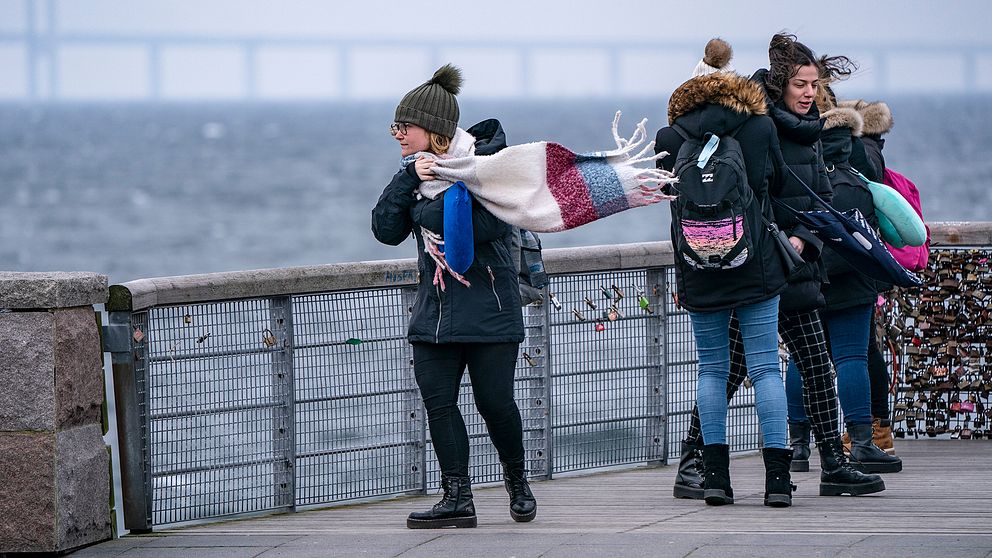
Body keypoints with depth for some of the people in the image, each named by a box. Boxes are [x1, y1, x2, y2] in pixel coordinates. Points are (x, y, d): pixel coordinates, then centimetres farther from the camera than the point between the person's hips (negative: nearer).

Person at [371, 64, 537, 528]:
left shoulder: (488, 160, -9)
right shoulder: (415, 169, 9)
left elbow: (488, 224, -24)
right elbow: (386, 230, -1)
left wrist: (432, 210, -18)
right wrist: (410, 180, -12)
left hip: (488, 308, -6)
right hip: (435, 309, 6)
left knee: (494, 400, -4)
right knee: (437, 399, -3)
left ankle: (517, 482, 21)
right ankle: (457, 499, 1)